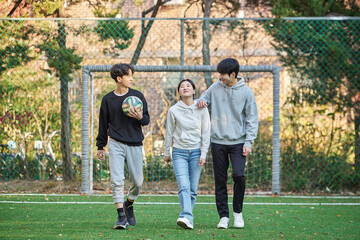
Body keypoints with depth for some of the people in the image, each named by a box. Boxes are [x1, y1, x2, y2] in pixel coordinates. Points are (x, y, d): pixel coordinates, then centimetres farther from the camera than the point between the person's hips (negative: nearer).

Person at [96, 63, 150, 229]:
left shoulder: (138, 96, 5)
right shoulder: (108, 99, 5)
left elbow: (147, 119, 8)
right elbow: (103, 124, 13)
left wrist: (140, 117, -15)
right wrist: (100, 146, 13)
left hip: (135, 144, 1)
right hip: (116, 144, -1)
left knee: (137, 181, 3)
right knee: (117, 180, -13)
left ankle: (129, 205, 32)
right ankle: (121, 216, -11)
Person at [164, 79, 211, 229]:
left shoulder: (202, 110, 2)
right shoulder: (173, 111, 1)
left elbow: (206, 133, 3)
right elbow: (169, 133, 9)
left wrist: (203, 154, -4)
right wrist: (166, 152, 13)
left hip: (196, 152, 1)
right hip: (179, 152, -1)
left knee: (193, 189, 0)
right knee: (184, 186, -16)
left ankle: (186, 217, 9)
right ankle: (187, 217, -28)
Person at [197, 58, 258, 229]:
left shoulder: (246, 92, -1)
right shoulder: (215, 88, 4)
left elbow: (252, 119, 0)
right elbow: (204, 98, 20)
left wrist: (248, 142, -7)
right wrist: (201, 101, -6)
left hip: (238, 142, -2)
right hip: (218, 141, 2)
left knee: (239, 175, -15)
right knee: (220, 181, 3)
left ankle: (238, 212, 4)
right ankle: (224, 216, 10)